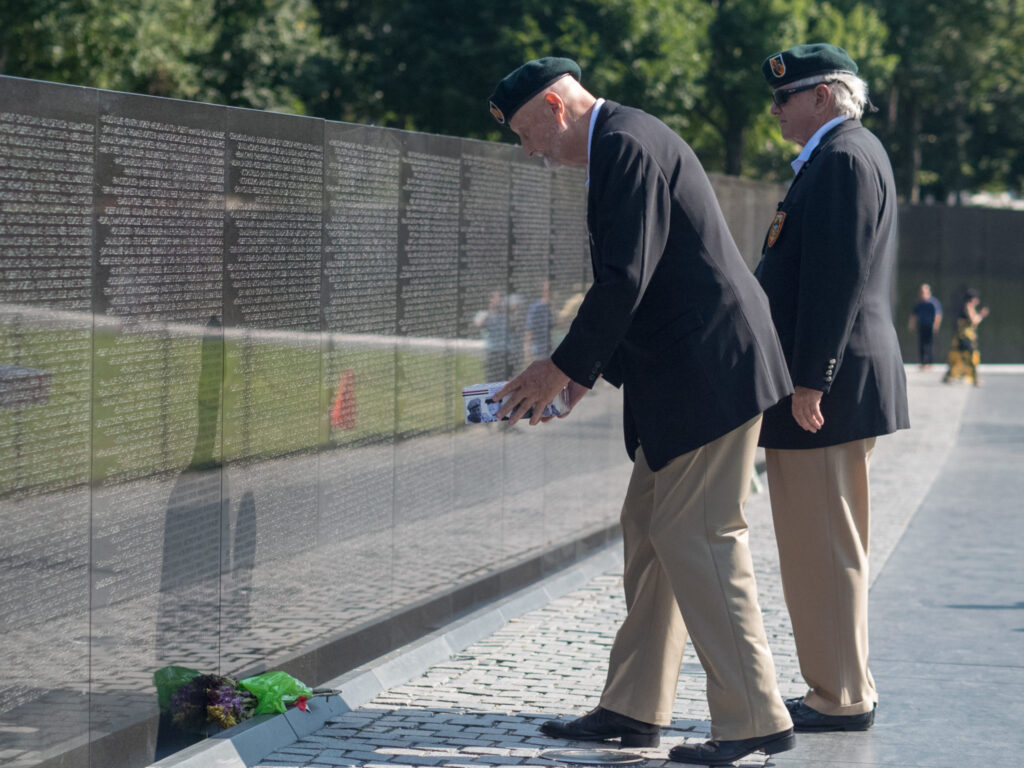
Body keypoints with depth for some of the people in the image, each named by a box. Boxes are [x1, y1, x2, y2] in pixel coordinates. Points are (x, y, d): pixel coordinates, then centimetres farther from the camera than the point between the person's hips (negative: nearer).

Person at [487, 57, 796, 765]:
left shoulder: (626, 146, -14)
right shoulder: (622, 144, 19)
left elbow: (626, 280, -21)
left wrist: (562, 370, -13)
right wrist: (589, 370, 15)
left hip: (711, 369, -11)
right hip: (683, 373, 11)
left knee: (697, 538, -7)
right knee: (649, 530, 12)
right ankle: (634, 709, 18)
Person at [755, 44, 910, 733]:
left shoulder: (843, 159, -14)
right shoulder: (849, 154, 19)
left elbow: (836, 278, -20)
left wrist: (809, 383, -21)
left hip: (825, 386, -11)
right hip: (829, 378, 11)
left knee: (823, 547, -5)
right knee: (830, 547, 15)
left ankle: (842, 698, 1)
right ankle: (843, 688, 21)